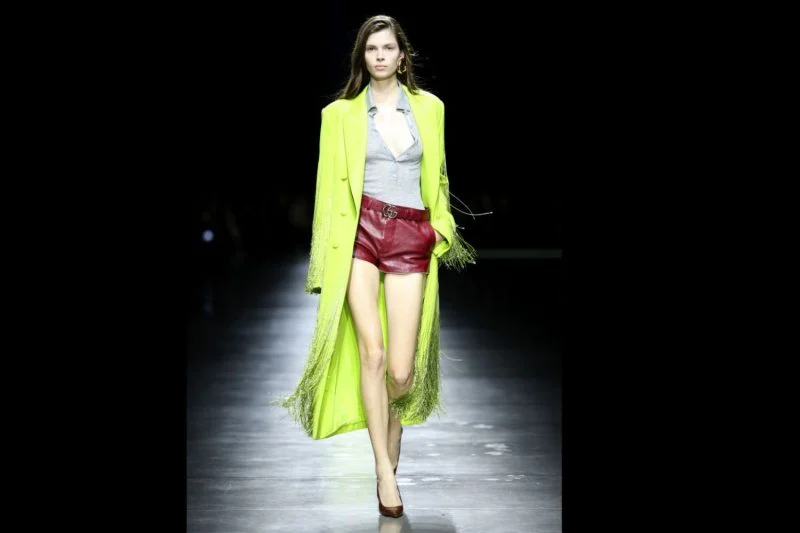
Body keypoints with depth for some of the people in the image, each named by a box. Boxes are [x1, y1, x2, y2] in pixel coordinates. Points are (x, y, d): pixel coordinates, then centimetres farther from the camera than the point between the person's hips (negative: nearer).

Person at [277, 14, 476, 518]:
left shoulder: (430, 107, 14)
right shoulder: (340, 113, 8)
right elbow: (331, 185, 7)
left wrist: (441, 226, 12)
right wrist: (331, 256, 2)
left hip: (412, 238, 2)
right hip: (360, 231, -1)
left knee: (402, 370, -3)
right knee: (372, 350, -18)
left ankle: (391, 455, 26)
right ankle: (385, 471, -10)